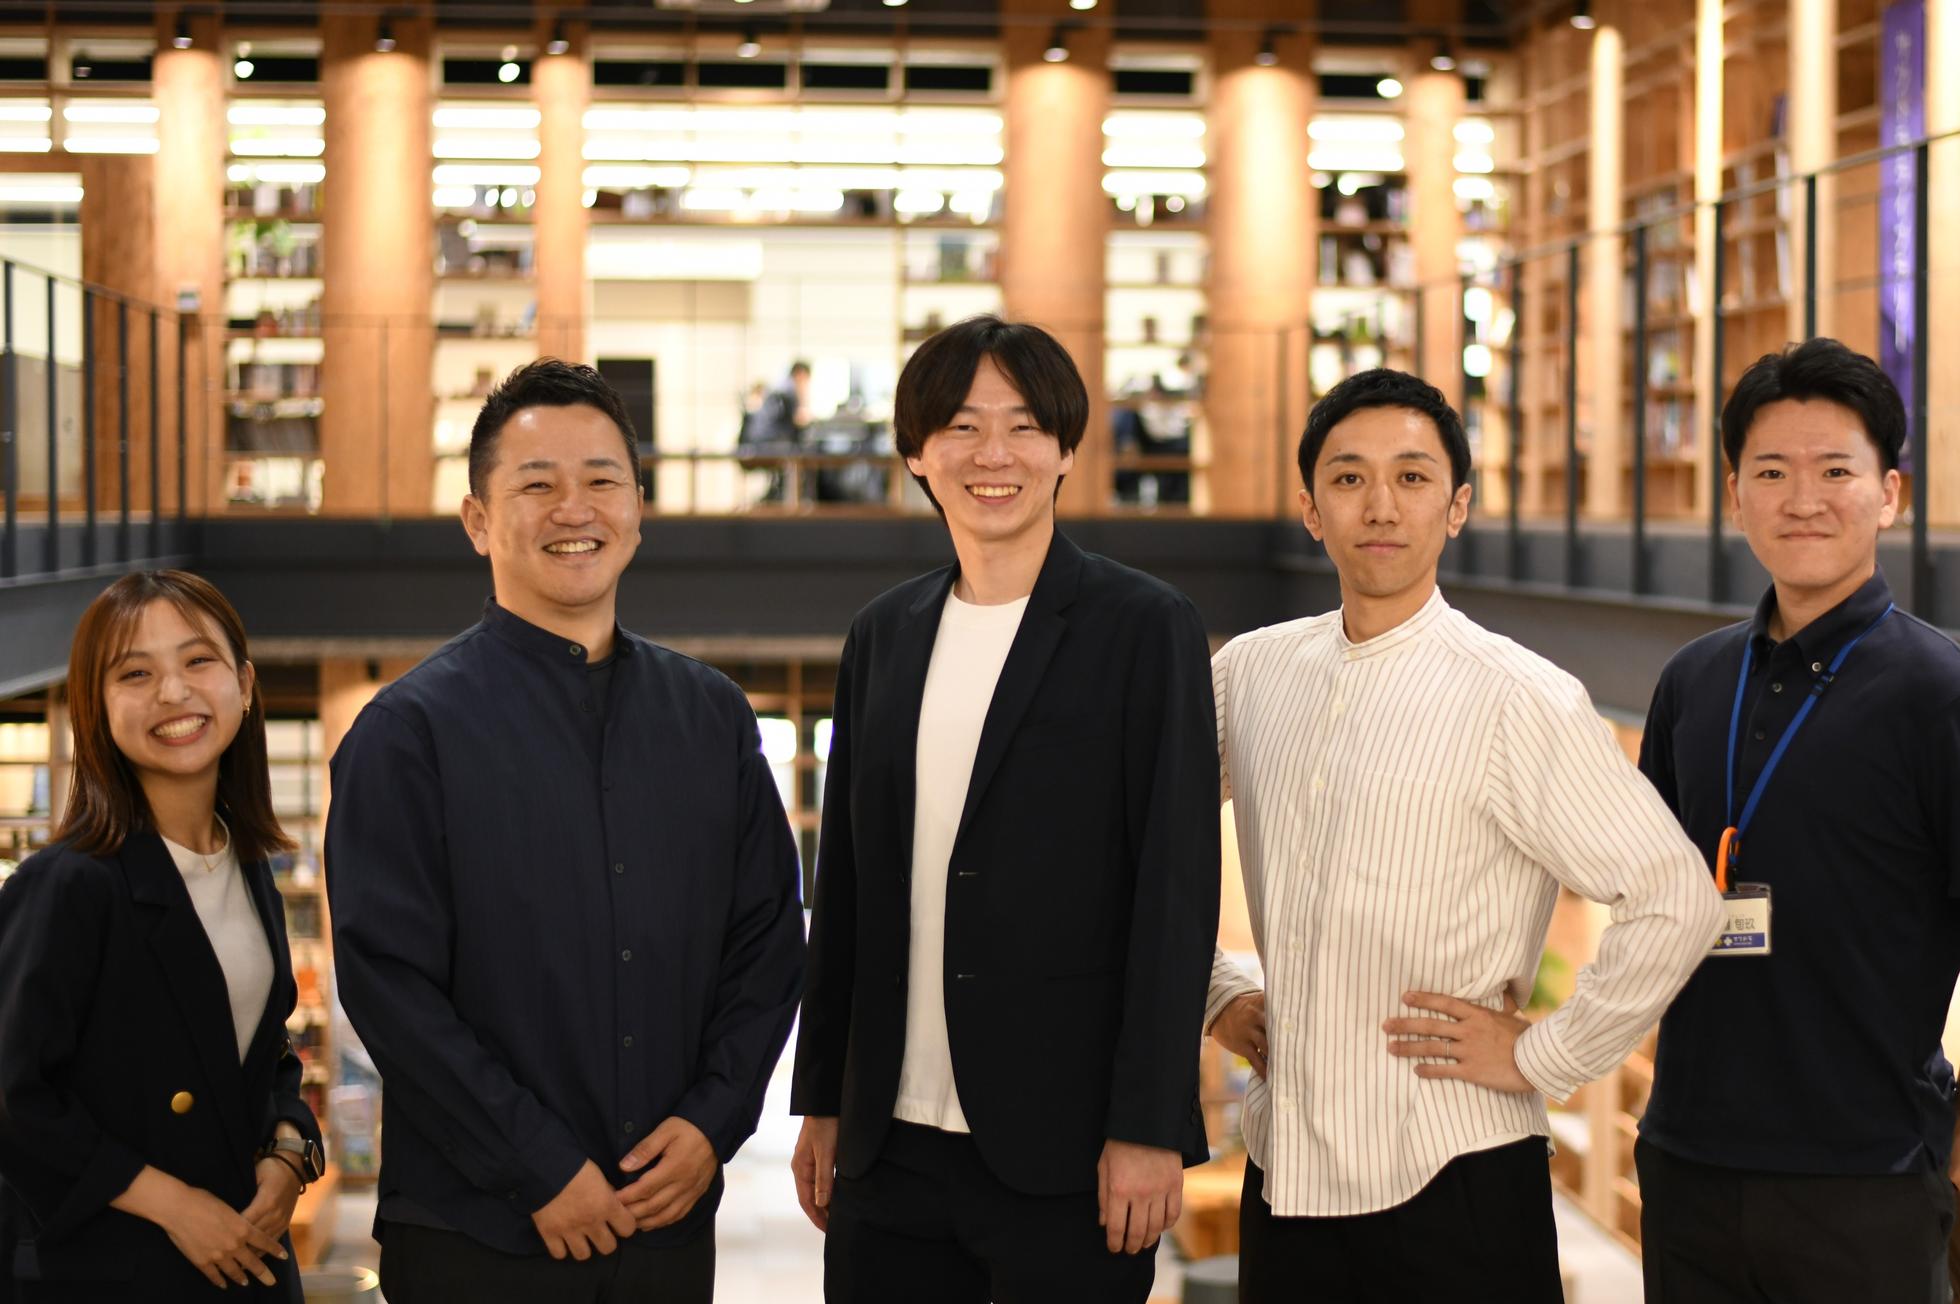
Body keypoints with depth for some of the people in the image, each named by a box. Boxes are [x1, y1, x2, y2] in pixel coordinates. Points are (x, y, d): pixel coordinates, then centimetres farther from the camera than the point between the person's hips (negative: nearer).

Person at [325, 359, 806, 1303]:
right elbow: (390, 983, -11)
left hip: (670, 1222, 4)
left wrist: (713, 1121, -4)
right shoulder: (410, 731, -5)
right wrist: (541, 1172, -13)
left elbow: (768, 941, 10)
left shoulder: (712, 718, 8)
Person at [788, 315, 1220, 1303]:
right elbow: (844, 883, 14)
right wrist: (822, 1103, 12)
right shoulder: (883, 636, 11)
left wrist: (1147, 1125, -13)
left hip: (1065, 1150, -4)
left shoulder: (1146, 629, -4)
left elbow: (1177, 886, -8)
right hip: (891, 1145, 5)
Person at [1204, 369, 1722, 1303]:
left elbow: (1676, 901, -15)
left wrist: (1541, 1057, -10)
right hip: (1284, 1172, 5)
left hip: (1450, 1185, -5)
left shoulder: (1518, 701, -11)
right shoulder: (1248, 672, 5)